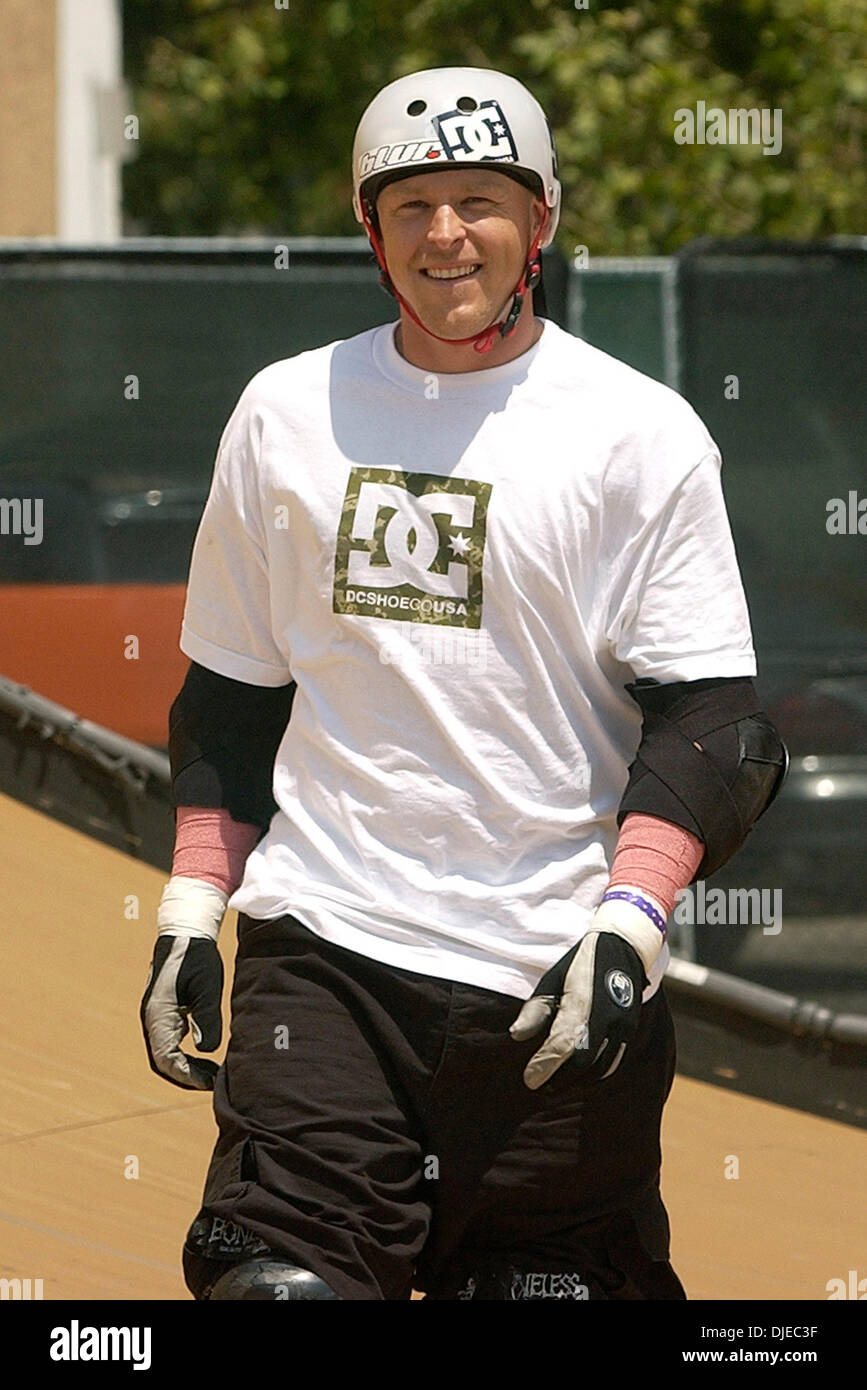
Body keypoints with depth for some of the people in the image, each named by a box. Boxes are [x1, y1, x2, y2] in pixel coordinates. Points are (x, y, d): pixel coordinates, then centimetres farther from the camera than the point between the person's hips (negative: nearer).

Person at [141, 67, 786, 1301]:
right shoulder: (286, 413, 11)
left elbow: (708, 721, -4)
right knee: (276, 1282, -12)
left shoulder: (641, 433, 1)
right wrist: (189, 913, 11)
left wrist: (630, 924, -16)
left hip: (551, 975, -2)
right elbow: (229, 700, 18)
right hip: (320, 946, 2)